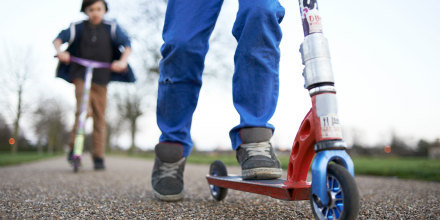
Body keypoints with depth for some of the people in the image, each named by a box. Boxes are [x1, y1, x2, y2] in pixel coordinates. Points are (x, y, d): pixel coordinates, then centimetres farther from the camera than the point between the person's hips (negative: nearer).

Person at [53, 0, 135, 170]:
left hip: (101, 79, 1)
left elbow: (126, 44, -2)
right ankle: (74, 147, -2)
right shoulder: (78, 27, 5)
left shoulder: (111, 28, 4)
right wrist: (59, 51, -21)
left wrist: (123, 61, -20)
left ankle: (98, 157, 12)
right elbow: (59, 38, 1)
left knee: (99, 118, 3)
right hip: (81, 76, -1)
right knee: (84, 110, -22)